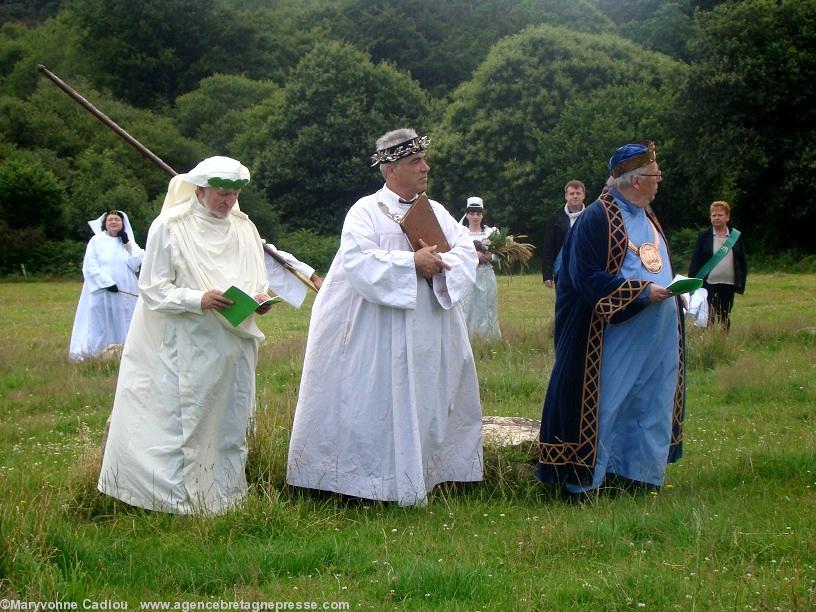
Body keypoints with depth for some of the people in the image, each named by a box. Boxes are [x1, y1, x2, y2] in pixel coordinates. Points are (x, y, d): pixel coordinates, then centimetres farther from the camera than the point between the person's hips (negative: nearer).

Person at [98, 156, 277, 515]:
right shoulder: (169, 226, -8)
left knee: (229, 421, 9)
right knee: (181, 418, -4)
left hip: (232, 345, 5)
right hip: (183, 347, -5)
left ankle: (223, 492, 20)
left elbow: (257, 280, 17)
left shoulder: (243, 227, 8)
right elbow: (153, 289, -9)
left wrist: (259, 298, -7)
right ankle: (179, 497, 3)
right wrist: (199, 300, -23)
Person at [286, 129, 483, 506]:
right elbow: (357, 262, -19)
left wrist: (438, 264, -16)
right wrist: (412, 263, -20)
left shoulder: (436, 212, 13)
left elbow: (467, 252, 4)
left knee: (426, 403, 9)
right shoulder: (366, 211, -4)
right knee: (380, 405, -2)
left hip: (431, 338, 6)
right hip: (379, 340, -6)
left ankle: (424, 472, 19)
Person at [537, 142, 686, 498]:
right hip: (615, 337, -9)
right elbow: (588, 279, -18)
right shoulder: (597, 218, -13)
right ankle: (586, 480, 6)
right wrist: (642, 293, -21)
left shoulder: (646, 215, 16)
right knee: (606, 405, -3)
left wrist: (671, 288, 7)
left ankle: (637, 474, 22)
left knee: (650, 405, 12)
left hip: (656, 336, 9)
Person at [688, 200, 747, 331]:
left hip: (728, 285, 2)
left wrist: (741, 283, 3)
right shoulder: (704, 235, 1)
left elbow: (743, 261, 9)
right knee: (707, 319, -4)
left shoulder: (736, 236, 5)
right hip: (708, 285, -2)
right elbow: (695, 261, -1)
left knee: (725, 319, 7)